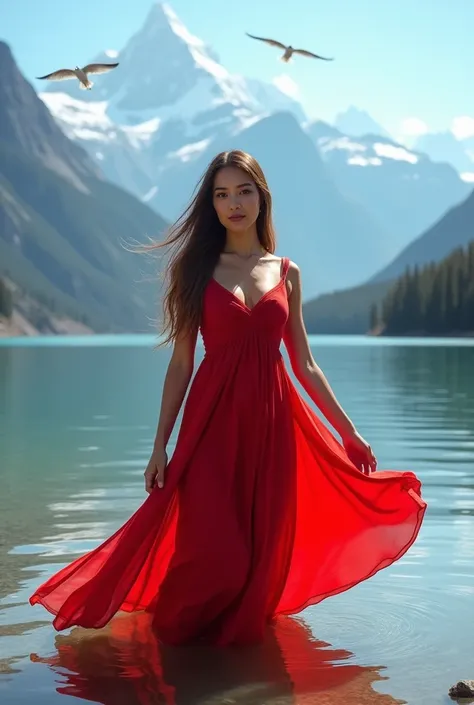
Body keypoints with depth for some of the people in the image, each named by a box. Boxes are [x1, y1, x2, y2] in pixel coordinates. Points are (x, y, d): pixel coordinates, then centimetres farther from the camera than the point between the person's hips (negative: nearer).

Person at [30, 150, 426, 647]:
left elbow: (304, 365, 12)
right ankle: (180, 627, 27)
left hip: (272, 421, 3)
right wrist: (160, 444, -2)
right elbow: (180, 364, 2)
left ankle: (244, 627, 31)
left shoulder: (286, 273, 9)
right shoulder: (197, 269, 3)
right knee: (211, 547, -4)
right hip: (213, 420, -2)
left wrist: (349, 432, 10)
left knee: (265, 544, 5)